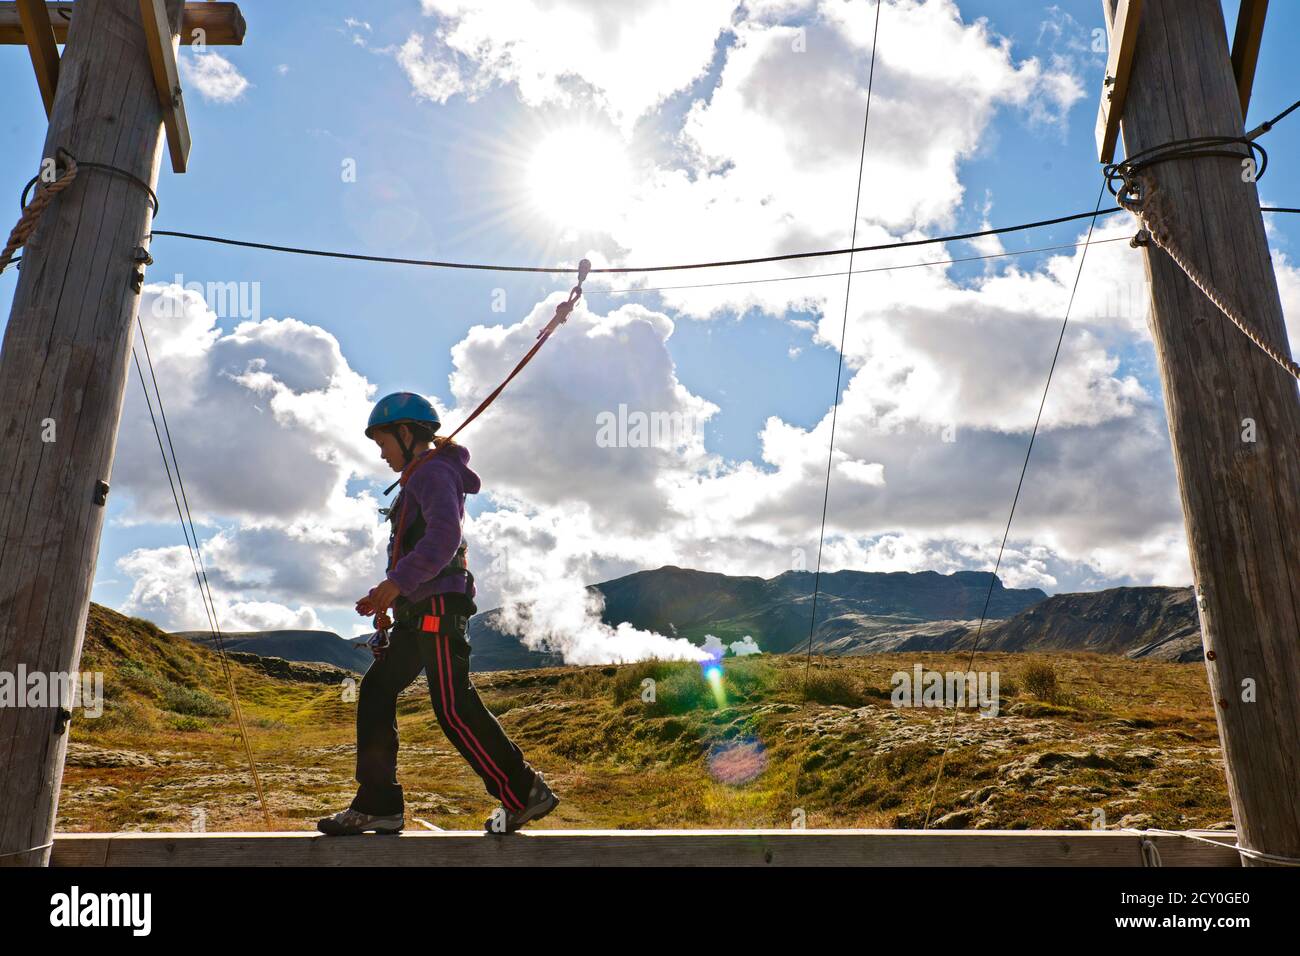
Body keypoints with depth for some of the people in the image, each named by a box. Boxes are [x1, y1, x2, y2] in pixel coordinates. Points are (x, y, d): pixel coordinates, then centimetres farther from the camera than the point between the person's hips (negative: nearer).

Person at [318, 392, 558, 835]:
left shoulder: (434, 472, -8)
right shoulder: (421, 479, 22)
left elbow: (444, 536, -25)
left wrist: (395, 583, -30)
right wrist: (388, 600, 24)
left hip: (437, 606, -10)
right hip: (420, 611, 10)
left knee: (453, 708, -10)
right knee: (375, 693, 8)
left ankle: (524, 793, 0)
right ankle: (377, 806, 13)